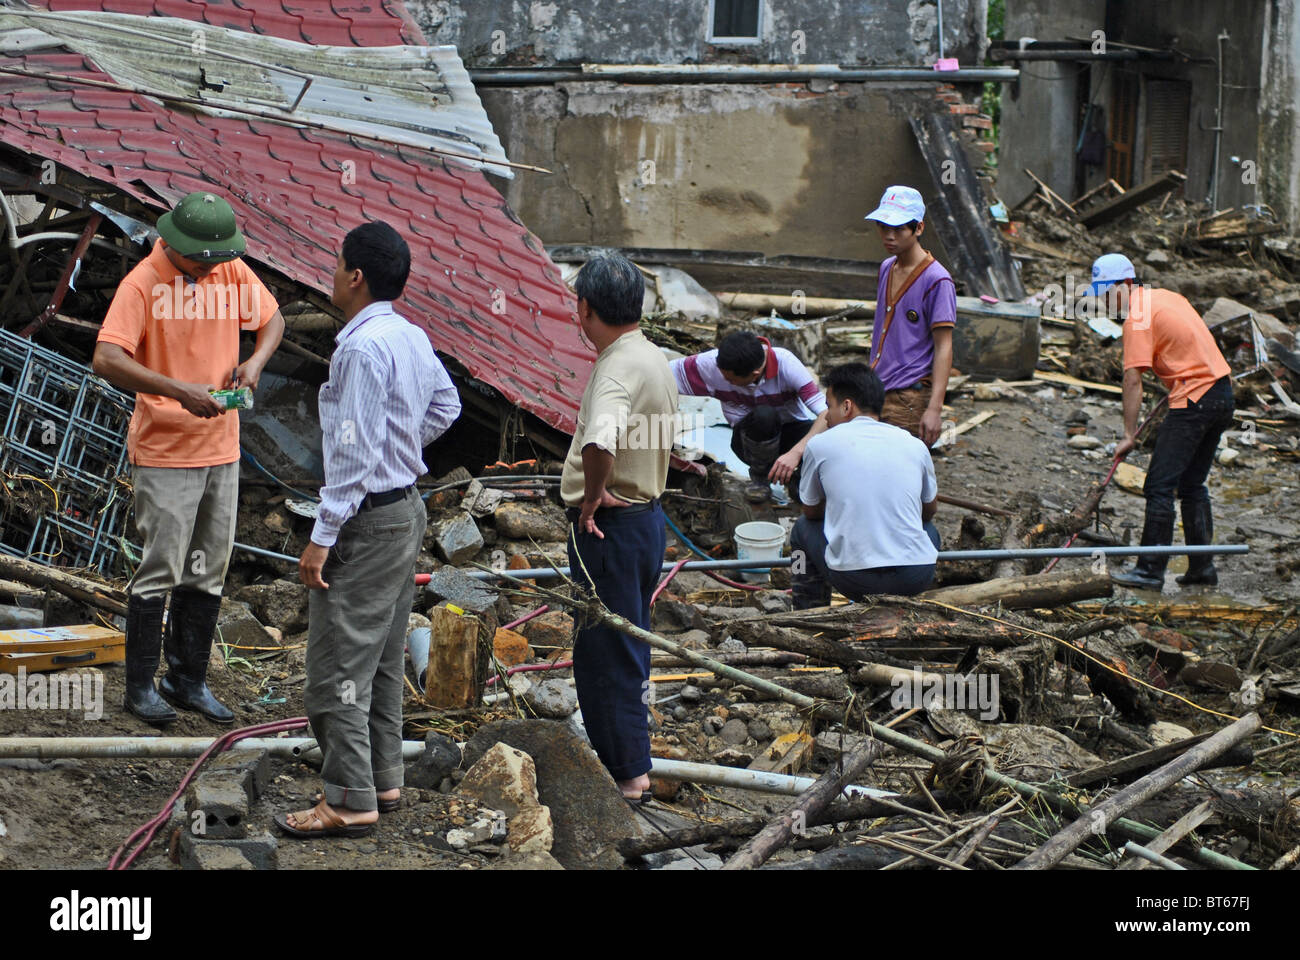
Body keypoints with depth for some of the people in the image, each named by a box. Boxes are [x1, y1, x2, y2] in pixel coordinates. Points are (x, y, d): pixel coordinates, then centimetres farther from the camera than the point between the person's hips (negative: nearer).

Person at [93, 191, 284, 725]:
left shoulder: (232, 273, 2)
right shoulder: (142, 284, -16)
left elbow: (271, 318, 18)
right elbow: (106, 359, -26)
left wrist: (256, 360, -5)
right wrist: (180, 391, -34)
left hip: (221, 446, 6)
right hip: (163, 452, -6)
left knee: (208, 572, 11)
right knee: (161, 570, -4)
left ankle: (189, 681, 21)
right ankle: (140, 686, 8)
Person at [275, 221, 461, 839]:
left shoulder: (363, 347, -22)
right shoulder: (413, 338, 7)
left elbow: (355, 451, -24)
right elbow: (446, 406, 24)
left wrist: (323, 537, -22)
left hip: (367, 520, -10)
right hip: (406, 509, 10)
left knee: (337, 666, -5)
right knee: (383, 659, 18)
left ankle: (350, 802, -3)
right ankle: (383, 779, 26)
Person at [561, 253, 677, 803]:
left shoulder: (617, 369, -23)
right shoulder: (654, 360, 9)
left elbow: (599, 444, -43)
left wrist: (591, 496, -25)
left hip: (607, 528, -10)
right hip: (646, 515, 10)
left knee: (606, 655, -2)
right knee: (628, 650, 19)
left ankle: (629, 775, 3)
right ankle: (625, 761, 30)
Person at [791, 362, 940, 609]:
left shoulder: (820, 444, 1)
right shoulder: (914, 445, 8)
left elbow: (811, 511, 18)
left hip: (851, 578, -2)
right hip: (915, 578, 2)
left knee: (804, 529, 28)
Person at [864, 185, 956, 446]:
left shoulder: (936, 281, -12)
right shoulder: (887, 268, 12)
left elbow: (943, 348, -15)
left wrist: (935, 408, -22)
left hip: (911, 401, -7)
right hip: (876, 395, 8)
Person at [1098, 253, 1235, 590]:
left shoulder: (1138, 316, -12)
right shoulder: (1167, 296, 15)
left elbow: (1133, 380, -17)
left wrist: (1129, 434, -18)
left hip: (1194, 402, -9)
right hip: (1222, 393, 9)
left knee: (1159, 487, -8)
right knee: (1192, 485, 16)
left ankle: (1150, 570, -10)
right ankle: (1202, 566, 17)